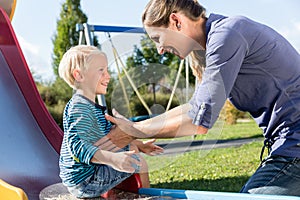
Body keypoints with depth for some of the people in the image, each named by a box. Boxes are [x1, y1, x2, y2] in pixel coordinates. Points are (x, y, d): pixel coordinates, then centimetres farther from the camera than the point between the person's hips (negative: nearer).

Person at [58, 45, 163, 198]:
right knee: (138, 162, -7)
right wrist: (112, 159, -43)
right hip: (85, 181, -11)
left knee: (131, 149, 22)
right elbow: (76, 144, -33)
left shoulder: (91, 106, 14)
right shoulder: (79, 108, -21)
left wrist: (139, 145, 17)